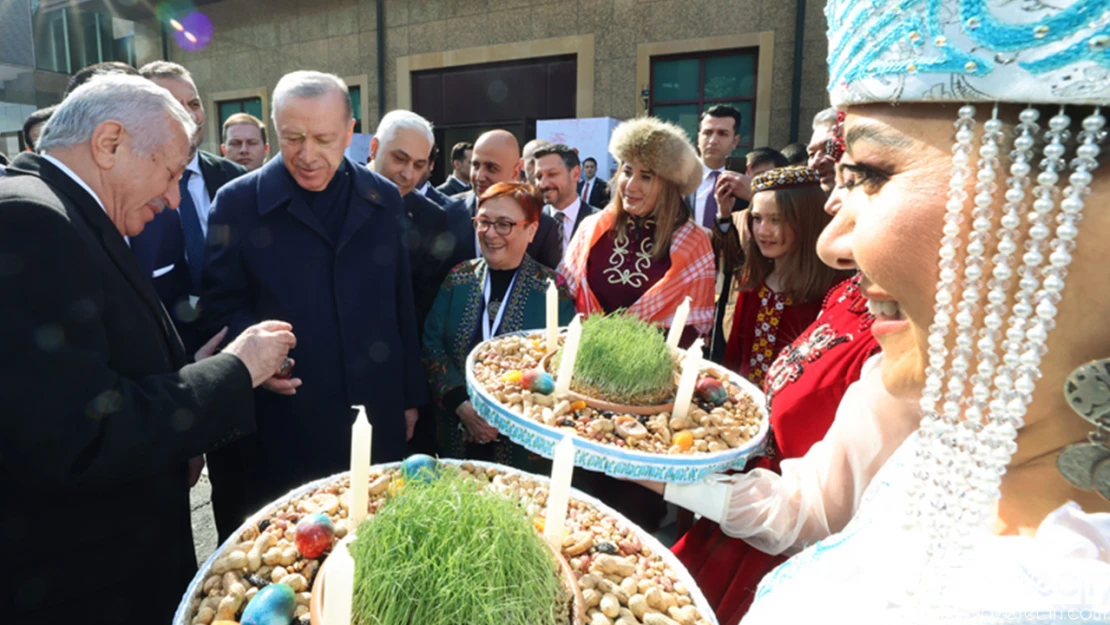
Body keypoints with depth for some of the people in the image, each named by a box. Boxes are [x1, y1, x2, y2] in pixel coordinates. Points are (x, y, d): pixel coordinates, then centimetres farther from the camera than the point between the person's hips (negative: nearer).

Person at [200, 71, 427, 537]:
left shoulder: (384, 199, 3)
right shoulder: (238, 202, -5)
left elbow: (400, 306, 8)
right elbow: (221, 306, 0)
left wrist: (410, 396, 10)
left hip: (377, 422, 3)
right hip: (283, 431, -2)